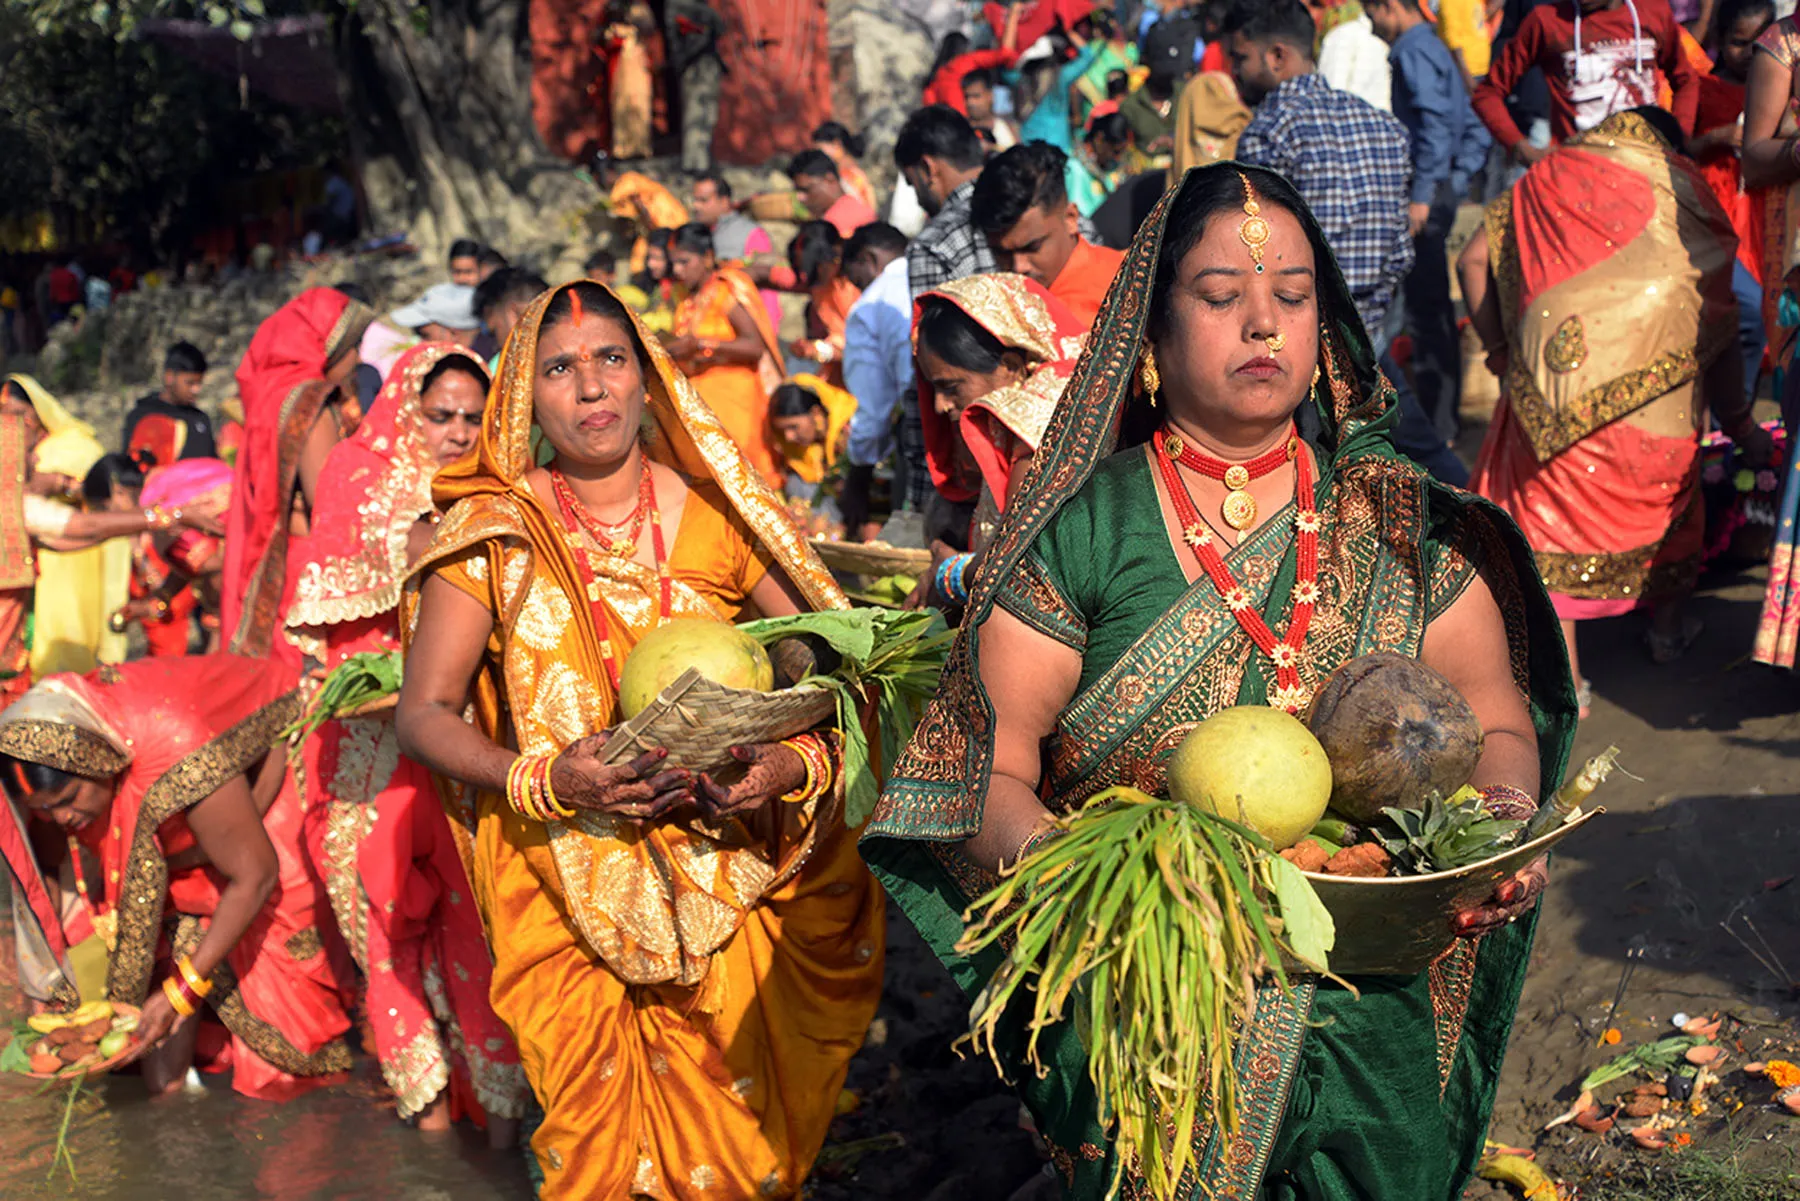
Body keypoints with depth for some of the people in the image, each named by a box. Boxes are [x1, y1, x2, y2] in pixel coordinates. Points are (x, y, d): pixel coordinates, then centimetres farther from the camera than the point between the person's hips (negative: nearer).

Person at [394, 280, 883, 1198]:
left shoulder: (713, 514, 0)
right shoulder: (492, 533, -4)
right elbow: (422, 715, -5)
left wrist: (795, 762, -17)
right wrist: (547, 781, -22)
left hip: (733, 873, 1)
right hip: (571, 892, -1)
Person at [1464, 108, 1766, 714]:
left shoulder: (1549, 179, 17)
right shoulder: (1685, 194, 14)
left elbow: (1474, 259, 11)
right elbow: (1716, 321, 14)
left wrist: (1498, 347, 20)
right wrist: (1736, 421, 24)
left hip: (1560, 376, -1)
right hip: (1661, 405, 1)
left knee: (1550, 512, 6)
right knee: (1666, 499, 26)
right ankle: (1668, 625, 44)